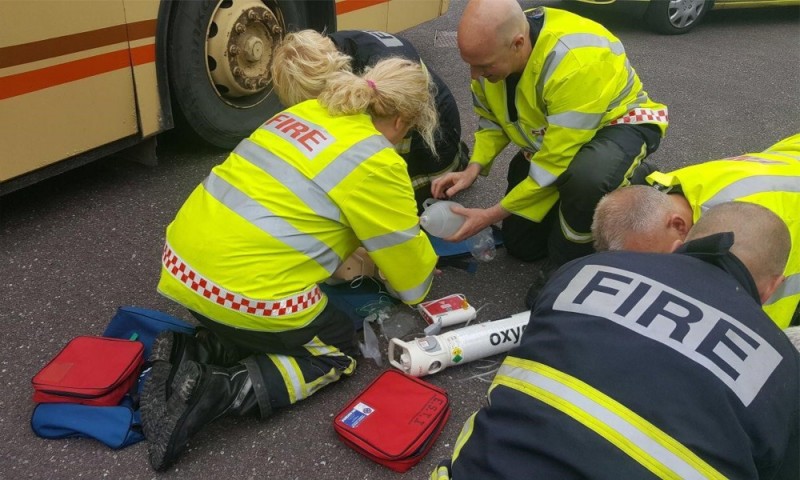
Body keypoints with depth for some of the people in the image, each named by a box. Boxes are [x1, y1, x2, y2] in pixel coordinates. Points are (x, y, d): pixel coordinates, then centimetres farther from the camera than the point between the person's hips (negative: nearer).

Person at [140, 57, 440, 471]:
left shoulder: (308, 110, 12)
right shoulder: (378, 164, -9)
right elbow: (411, 277, 2)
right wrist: (421, 266, 27)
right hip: (245, 289, -8)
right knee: (338, 353, 16)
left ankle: (191, 353, 7)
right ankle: (218, 389, -5)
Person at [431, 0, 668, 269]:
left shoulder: (577, 62, -39)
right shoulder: (490, 50, -17)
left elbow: (557, 161, -34)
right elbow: (491, 118, 1)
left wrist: (491, 216, -27)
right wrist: (473, 168, -16)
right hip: (545, 137, 7)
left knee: (586, 179, -42)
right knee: (520, 244, 8)